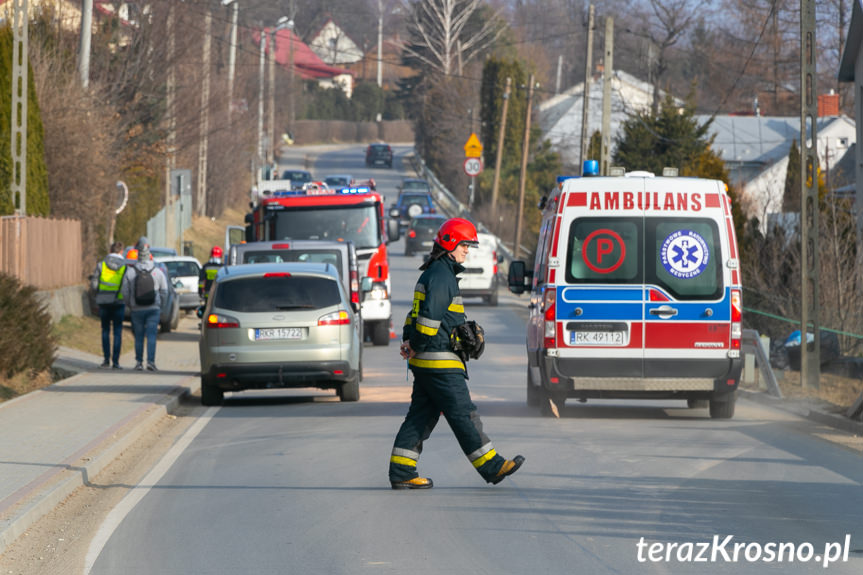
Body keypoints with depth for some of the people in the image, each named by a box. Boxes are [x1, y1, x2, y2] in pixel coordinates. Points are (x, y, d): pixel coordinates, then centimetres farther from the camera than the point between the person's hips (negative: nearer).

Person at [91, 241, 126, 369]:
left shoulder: (101, 265, 0)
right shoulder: (125, 267, -3)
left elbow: (93, 285, -2)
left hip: (103, 301, 1)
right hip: (119, 302, -1)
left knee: (105, 331, 11)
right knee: (117, 332, 3)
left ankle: (107, 359, 6)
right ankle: (115, 361, -2)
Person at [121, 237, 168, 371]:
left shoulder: (130, 272, -4)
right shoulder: (158, 272, -3)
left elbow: (125, 292, 0)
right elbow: (164, 291, 3)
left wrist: (130, 305, 16)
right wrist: (159, 304, 18)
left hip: (137, 309, 1)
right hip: (153, 309, -1)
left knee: (139, 336, 9)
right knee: (151, 335, -2)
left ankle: (139, 362, 10)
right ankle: (150, 361, -12)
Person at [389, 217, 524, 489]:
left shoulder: (433, 273, 20)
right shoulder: (441, 275, -15)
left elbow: (416, 314, 23)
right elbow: (430, 315, -23)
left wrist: (408, 341, 11)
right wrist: (416, 346, -14)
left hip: (424, 363, 10)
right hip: (440, 362, -10)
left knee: (421, 416, 10)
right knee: (464, 416, -5)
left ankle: (401, 472, 8)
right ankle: (491, 467, -1)